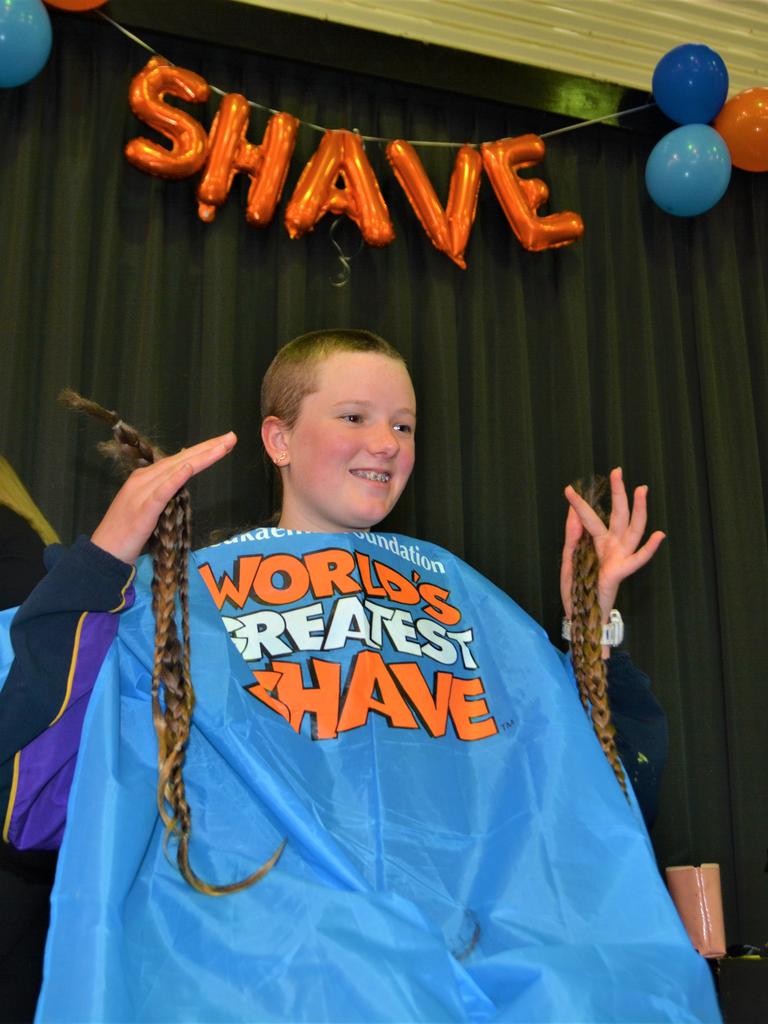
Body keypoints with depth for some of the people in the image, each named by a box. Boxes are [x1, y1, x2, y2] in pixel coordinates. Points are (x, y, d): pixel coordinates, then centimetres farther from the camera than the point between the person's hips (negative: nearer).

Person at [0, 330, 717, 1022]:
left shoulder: (455, 586, 25)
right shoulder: (188, 587, 13)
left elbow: (570, 768, 26)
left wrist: (592, 621, 16)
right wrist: (105, 557, -4)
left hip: (502, 937, 4)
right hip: (271, 943, -3)